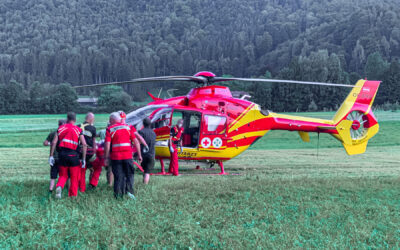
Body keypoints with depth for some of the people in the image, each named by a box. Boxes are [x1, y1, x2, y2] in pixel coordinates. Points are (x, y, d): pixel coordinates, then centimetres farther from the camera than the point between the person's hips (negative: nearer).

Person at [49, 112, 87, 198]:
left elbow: (54, 142, 2)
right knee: (74, 178, 11)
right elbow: (84, 144, -7)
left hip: (62, 154, 2)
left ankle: (59, 186, -12)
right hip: (73, 155, -2)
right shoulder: (78, 130, 2)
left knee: (63, 176, 17)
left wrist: (51, 156, 6)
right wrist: (83, 159, -3)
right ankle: (73, 196, 14)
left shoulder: (61, 128, 8)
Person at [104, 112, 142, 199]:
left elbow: (107, 145, -7)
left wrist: (106, 158, -1)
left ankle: (118, 194, 5)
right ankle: (129, 190, -2)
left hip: (115, 157, -1)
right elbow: (136, 142, 5)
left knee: (118, 176, 7)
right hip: (128, 156, 1)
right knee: (129, 174, 14)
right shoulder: (128, 127, 9)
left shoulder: (110, 129, 2)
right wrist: (139, 155, 8)